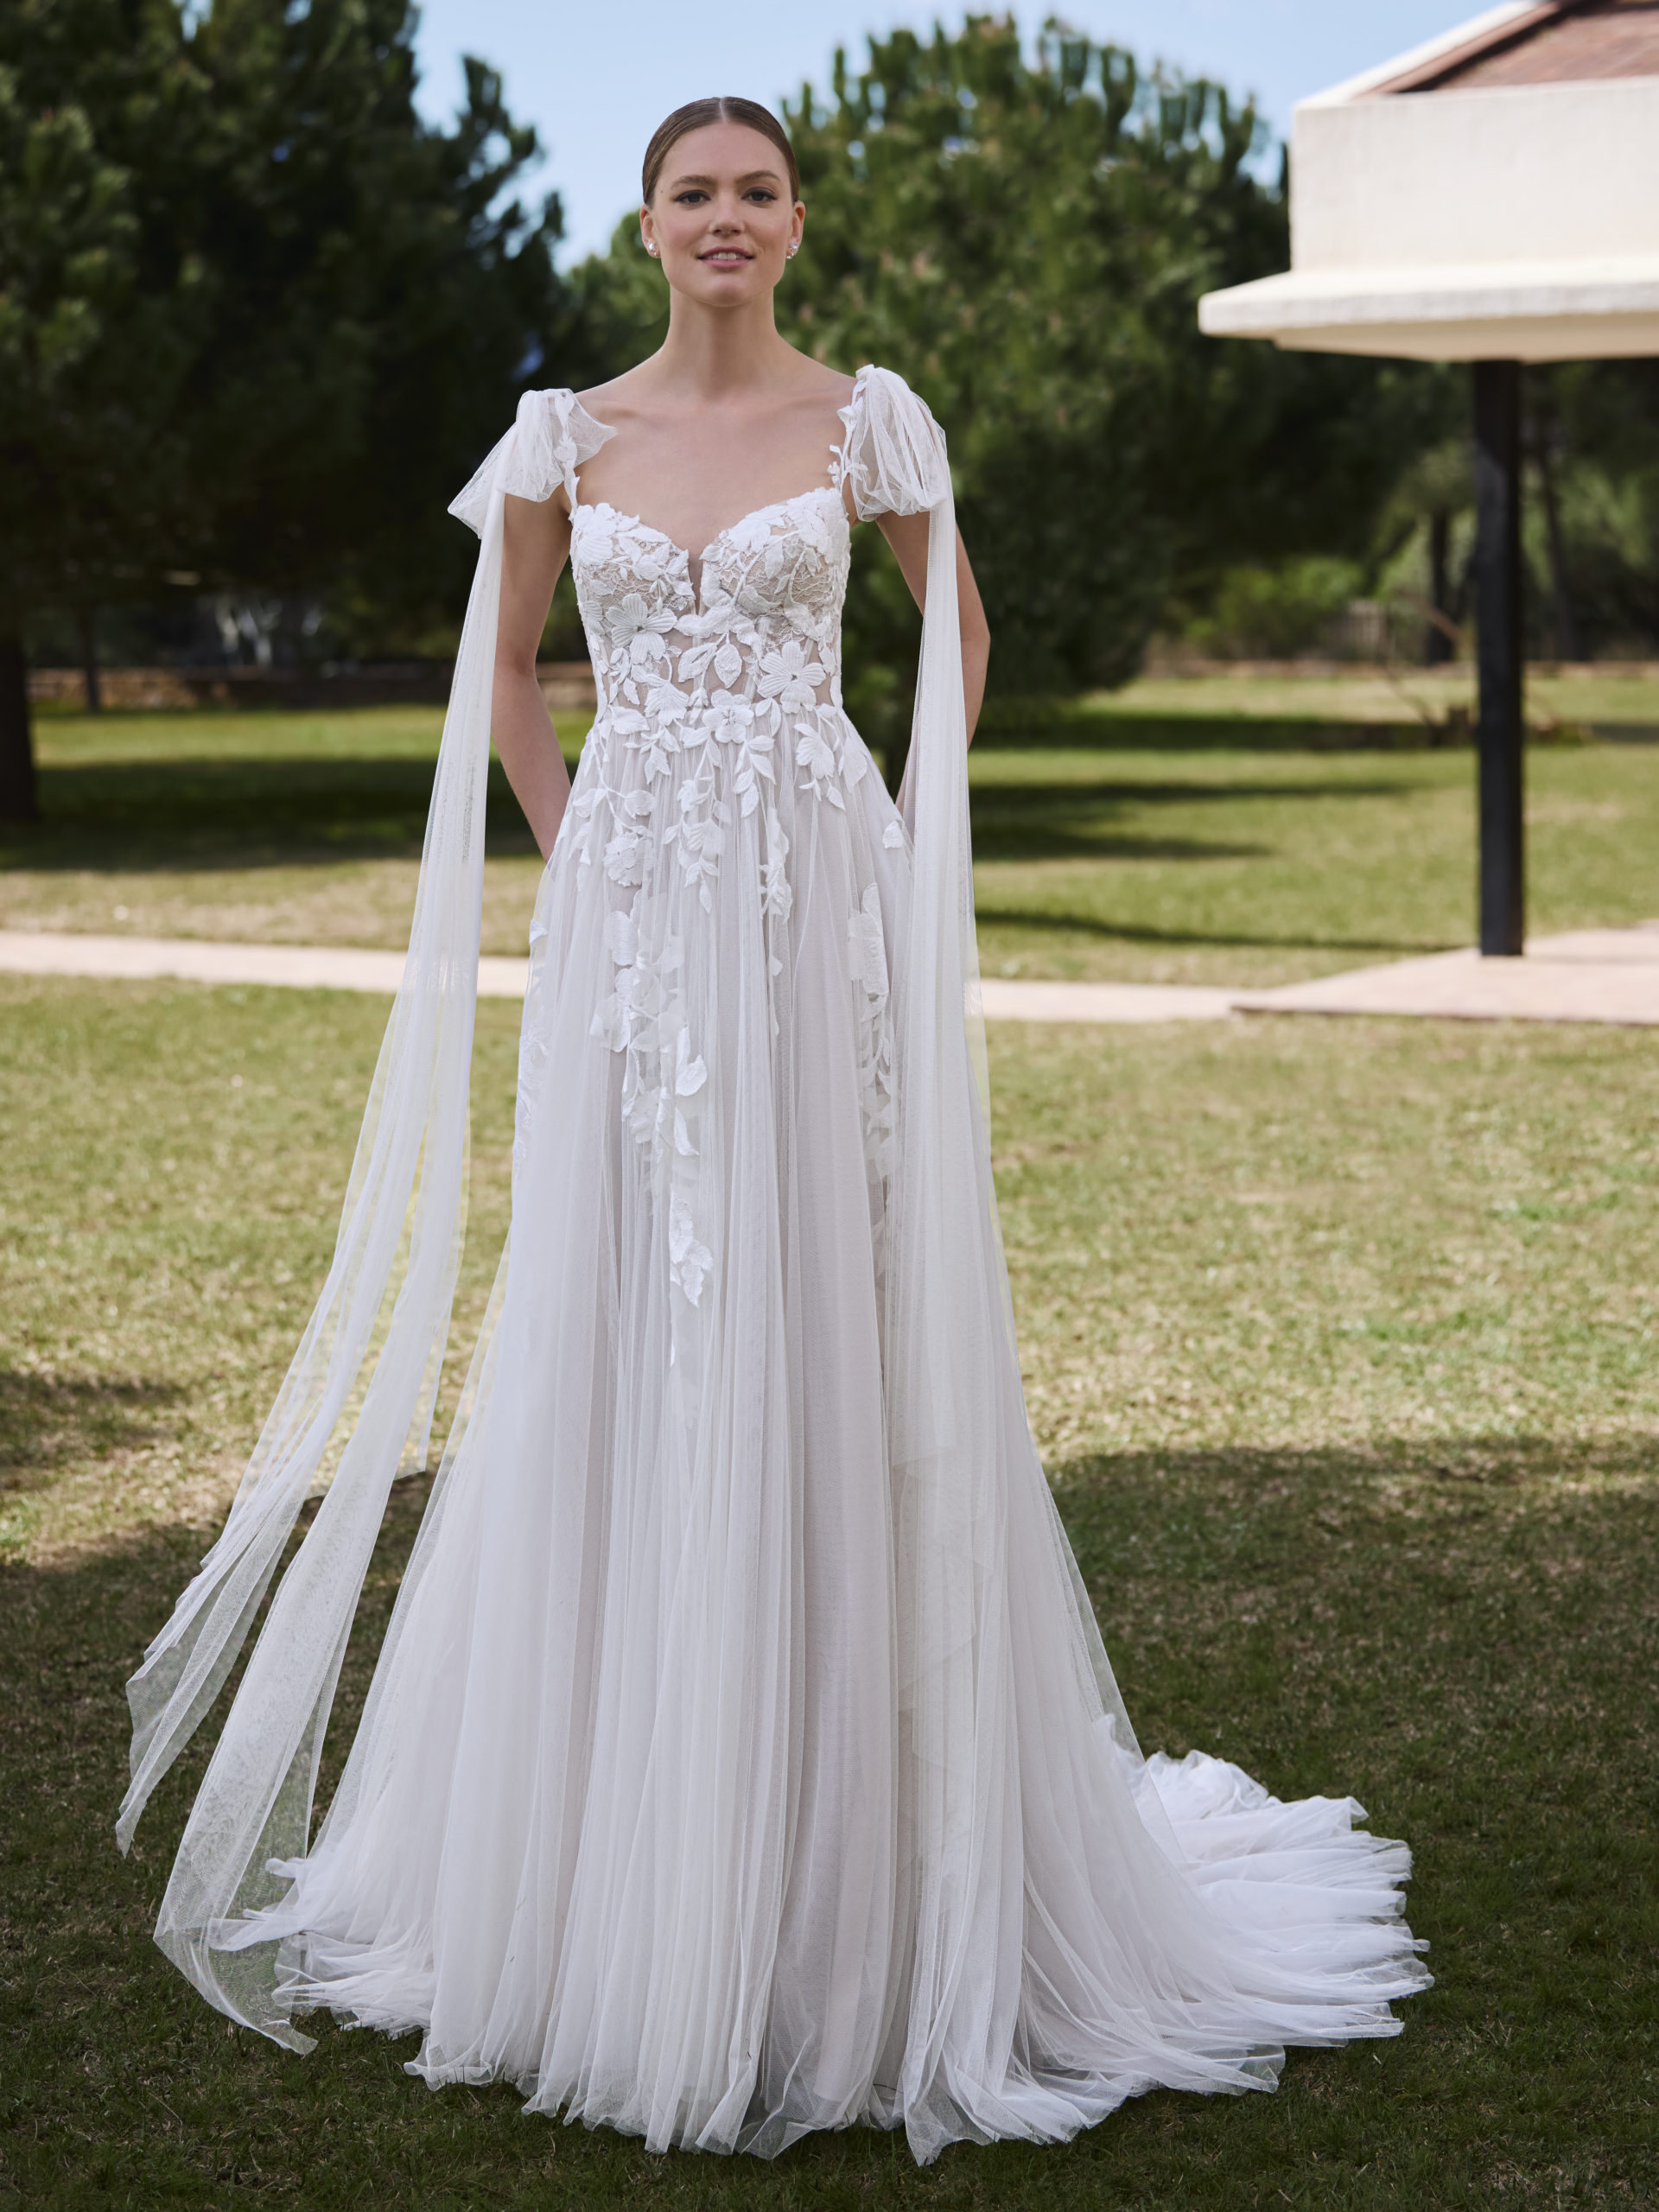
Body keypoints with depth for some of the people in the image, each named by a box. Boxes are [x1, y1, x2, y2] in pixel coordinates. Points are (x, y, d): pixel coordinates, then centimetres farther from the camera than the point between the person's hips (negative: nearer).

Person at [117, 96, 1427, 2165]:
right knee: (611, 1331, 3)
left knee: (827, 1314, -2)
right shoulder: (565, 433, 8)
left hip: (820, 909, -2)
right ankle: (618, 1853, 15)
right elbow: (500, 670, 18)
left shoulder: (866, 418, 3)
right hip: (626, 922, 2)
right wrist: (580, 850, 8)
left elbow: (959, 634, 15)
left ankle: (846, 1846, 10)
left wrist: (906, 856, 7)